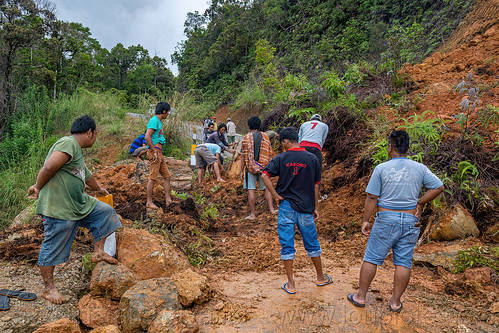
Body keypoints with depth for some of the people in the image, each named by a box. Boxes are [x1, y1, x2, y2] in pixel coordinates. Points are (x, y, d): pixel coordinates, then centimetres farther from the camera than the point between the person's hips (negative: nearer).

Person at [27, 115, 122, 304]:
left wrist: (99, 189, 49)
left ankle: (98, 252, 19)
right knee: (53, 248, 3)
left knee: (105, 212, 14)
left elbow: (87, 175, 34)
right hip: (58, 208, -10)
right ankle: (49, 289, 18)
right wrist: (38, 188, -13)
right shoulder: (68, 143, -15)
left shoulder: (77, 150, 18)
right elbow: (49, 167, -29)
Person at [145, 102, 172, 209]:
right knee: (152, 178, -5)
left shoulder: (158, 122, 19)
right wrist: (155, 152, -20)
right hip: (155, 152, -10)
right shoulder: (154, 120, -11)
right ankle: (149, 202, 2)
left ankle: (168, 200, 14)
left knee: (167, 176, 10)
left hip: (159, 153, 10)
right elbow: (147, 137, -21)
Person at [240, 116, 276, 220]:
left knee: (251, 190, 1)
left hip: (250, 168, -3)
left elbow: (243, 156, -4)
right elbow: (270, 154, 6)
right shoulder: (265, 137, 4)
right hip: (264, 167, 3)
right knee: (266, 188, 15)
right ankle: (271, 209, 17)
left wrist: (242, 171, 2)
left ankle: (252, 214, 4)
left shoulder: (246, 138, -3)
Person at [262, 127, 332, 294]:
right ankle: (320, 277, 34)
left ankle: (290, 284, 15)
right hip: (306, 208, 2)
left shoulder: (281, 158, -6)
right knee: (312, 244, 17)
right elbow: (316, 185, 4)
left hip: (286, 207, -2)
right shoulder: (312, 158, 0)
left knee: (287, 246, 8)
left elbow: (264, 175, -15)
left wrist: (276, 195, -8)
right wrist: (315, 207, 12)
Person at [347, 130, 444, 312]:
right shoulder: (420, 168, 2)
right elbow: (438, 187, 3)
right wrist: (420, 203, 8)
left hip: (386, 220, -2)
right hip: (410, 222, 3)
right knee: (403, 263, 10)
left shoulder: (381, 168, -6)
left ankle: (360, 296, 16)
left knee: (371, 258, 7)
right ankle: (395, 302, 18)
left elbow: (372, 197, -7)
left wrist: (365, 220, 0)